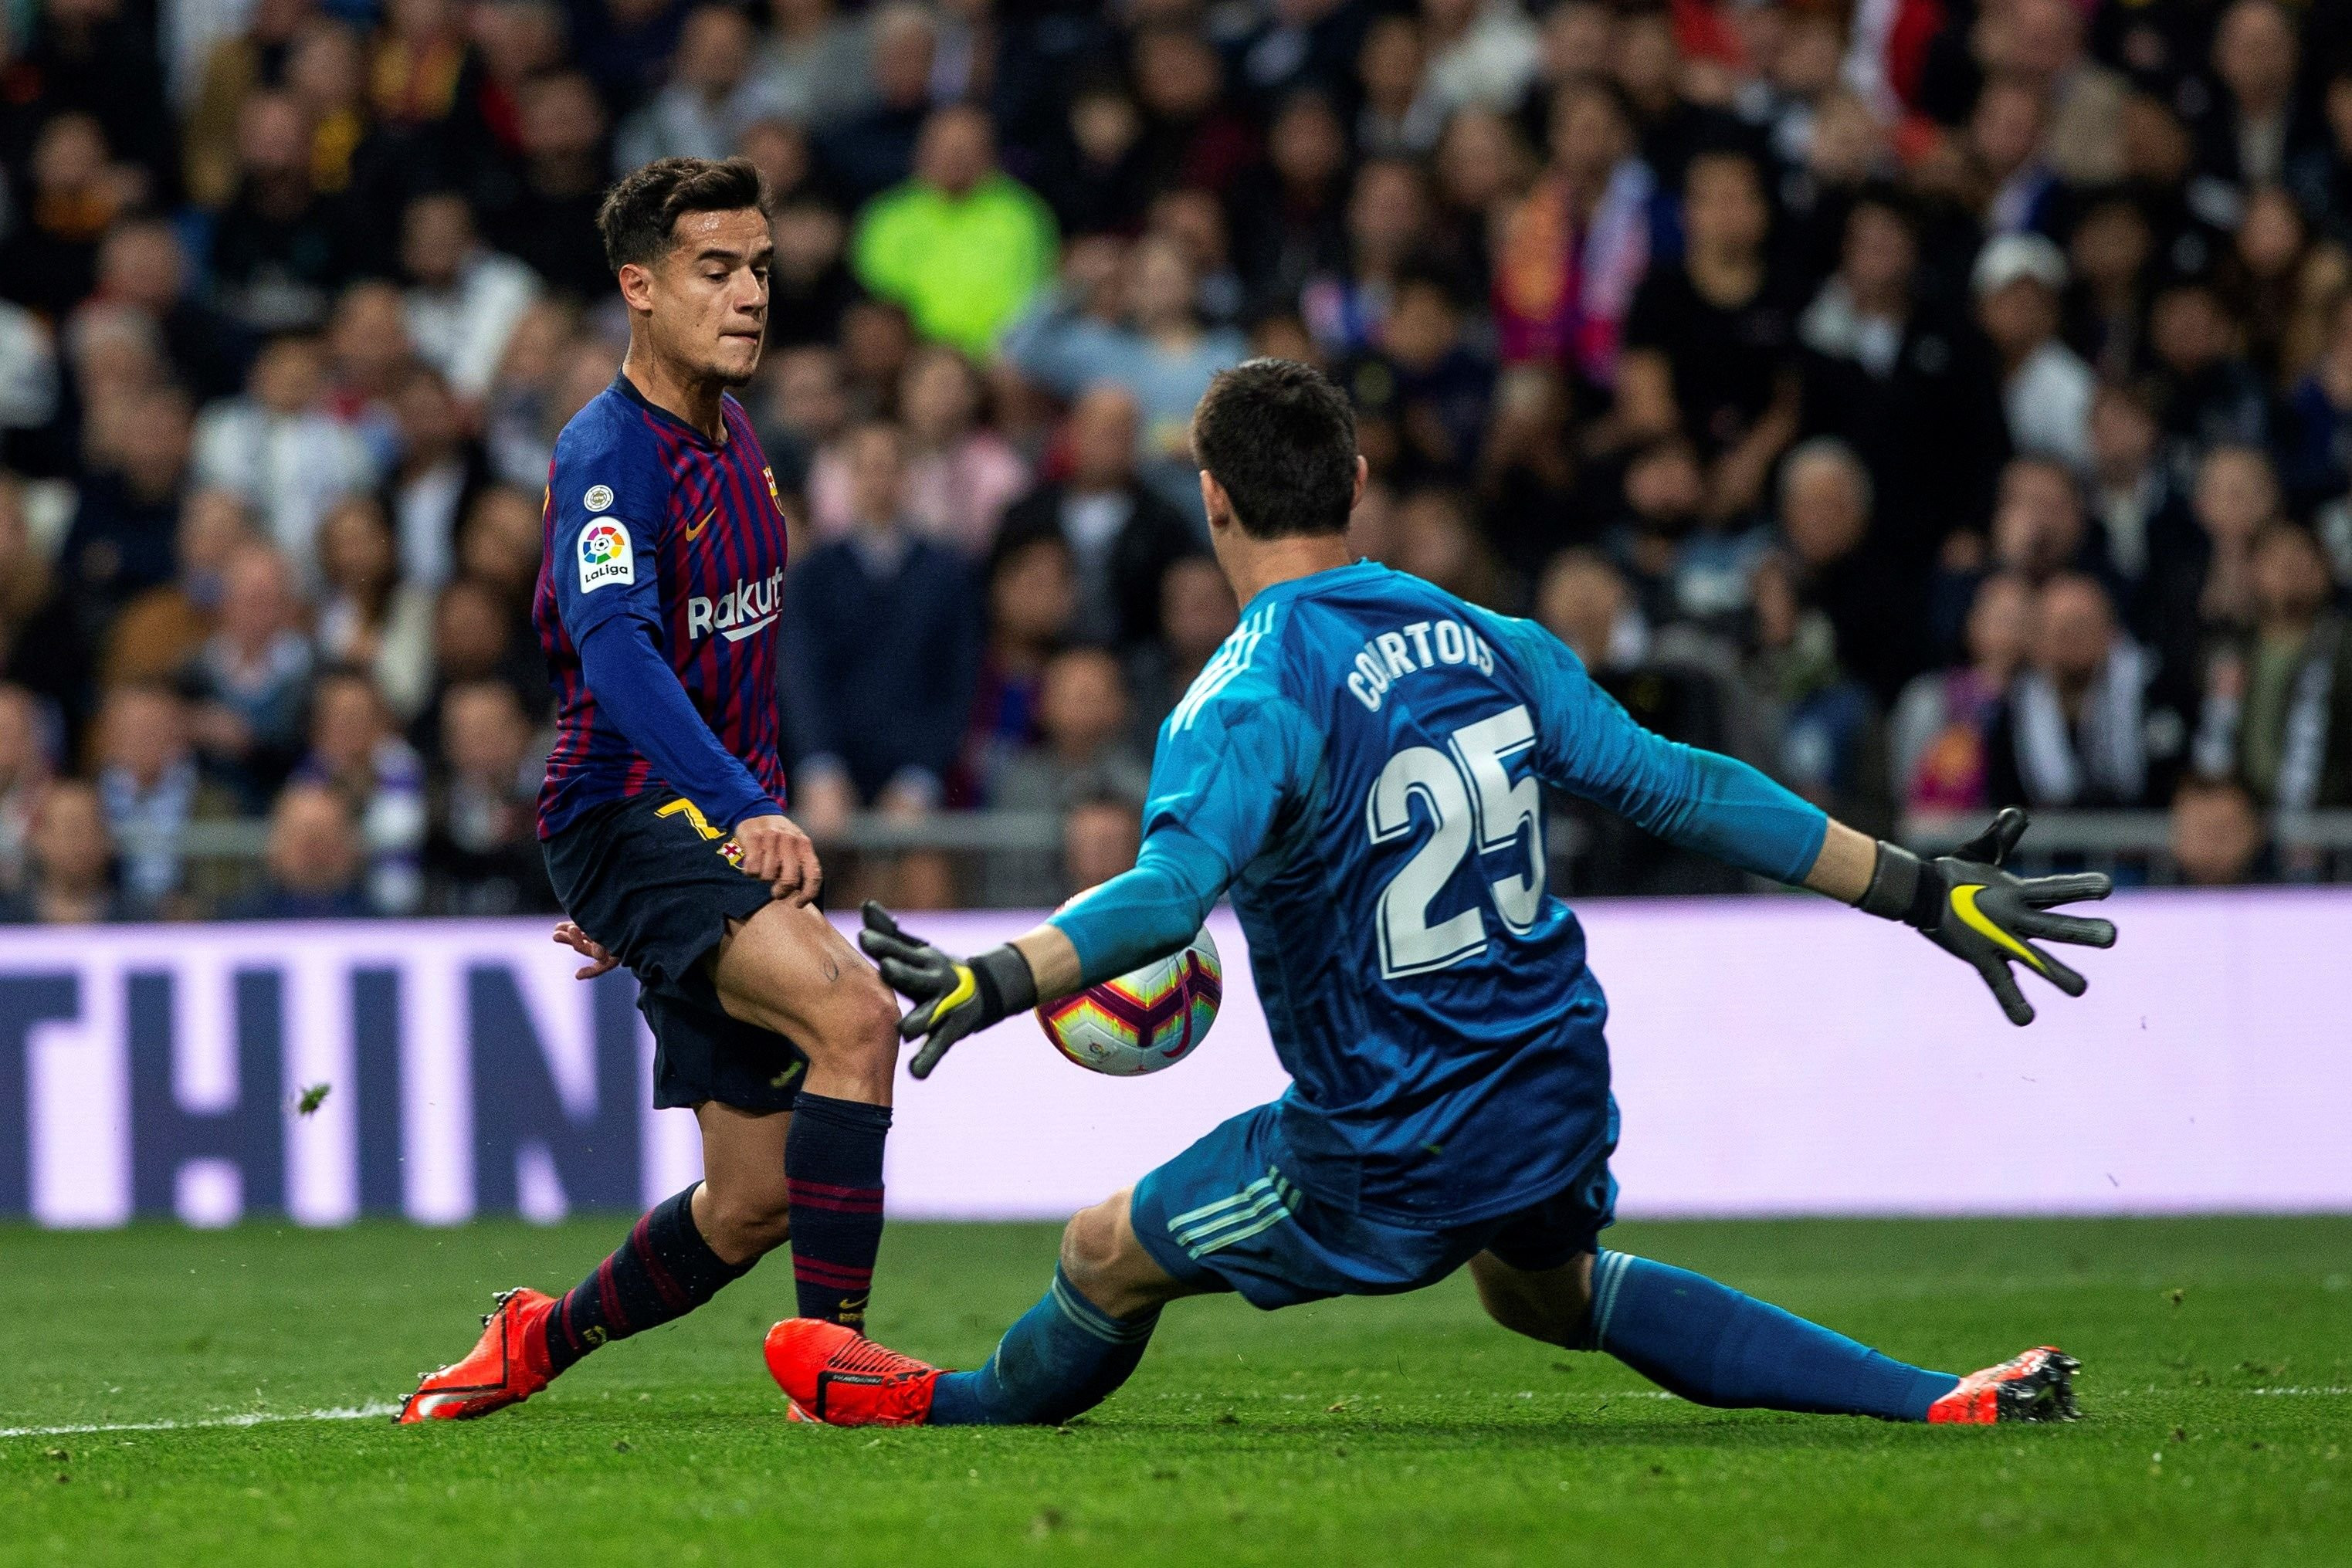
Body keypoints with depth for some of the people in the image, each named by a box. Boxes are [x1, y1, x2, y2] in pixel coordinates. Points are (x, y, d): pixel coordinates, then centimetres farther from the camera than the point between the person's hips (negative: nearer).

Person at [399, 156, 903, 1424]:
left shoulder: (729, 437, 13)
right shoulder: (607, 454, -15)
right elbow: (616, 654, -31)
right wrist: (747, 806, -45)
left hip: (722, 834, 8)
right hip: (628, 814, -8)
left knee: (754, 1201, 6)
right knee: (854, 1015, -31)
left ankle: (543, 1340, 30)